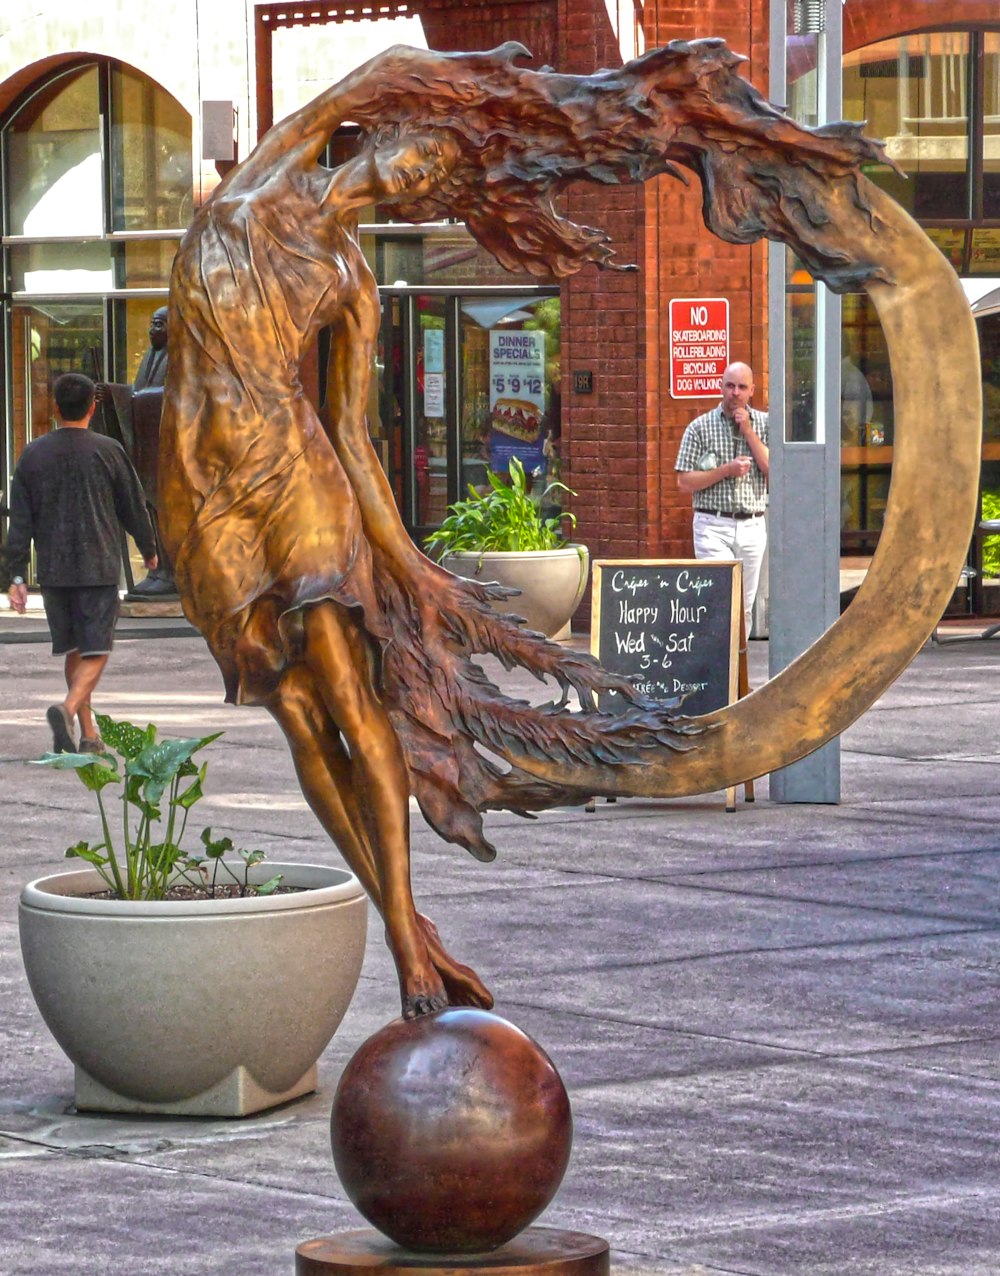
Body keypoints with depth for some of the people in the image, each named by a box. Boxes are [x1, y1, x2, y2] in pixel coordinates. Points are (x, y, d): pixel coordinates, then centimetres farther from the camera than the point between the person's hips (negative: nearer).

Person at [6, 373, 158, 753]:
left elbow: (20, 521, 1)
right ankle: (68, 709, -28)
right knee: (95, 651, -3)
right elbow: (133, 506, 5)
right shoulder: (107, 451, -4)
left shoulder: (34, 454, 3)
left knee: (73, 649, 14)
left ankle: (88, 733, 18)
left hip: (53, 570, 3)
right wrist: (149, 550, 22)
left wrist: (16, 576, 3)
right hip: (99, 566, -3)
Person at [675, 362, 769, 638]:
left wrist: (749, 432, -8)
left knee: (744, 606, 8)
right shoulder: (700, 427, 1)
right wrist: (726, 470, -13)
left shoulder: (765, 424, 7)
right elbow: (684, 482, -2)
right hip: (713, 525, -3)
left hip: (752, 526, 3)